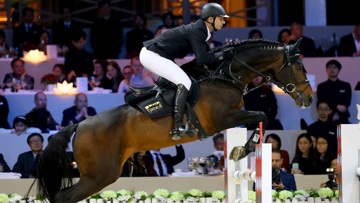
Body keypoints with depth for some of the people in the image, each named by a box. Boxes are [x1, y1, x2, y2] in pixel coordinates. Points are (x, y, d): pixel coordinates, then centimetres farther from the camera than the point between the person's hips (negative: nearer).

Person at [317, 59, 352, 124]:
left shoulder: (346, 86, 14)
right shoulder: (321, 87, 11)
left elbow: (347, 102, 3)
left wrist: (338, 114, -13)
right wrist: (337, 107, -14)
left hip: (343, 118, 1)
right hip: (327, 118, -1)